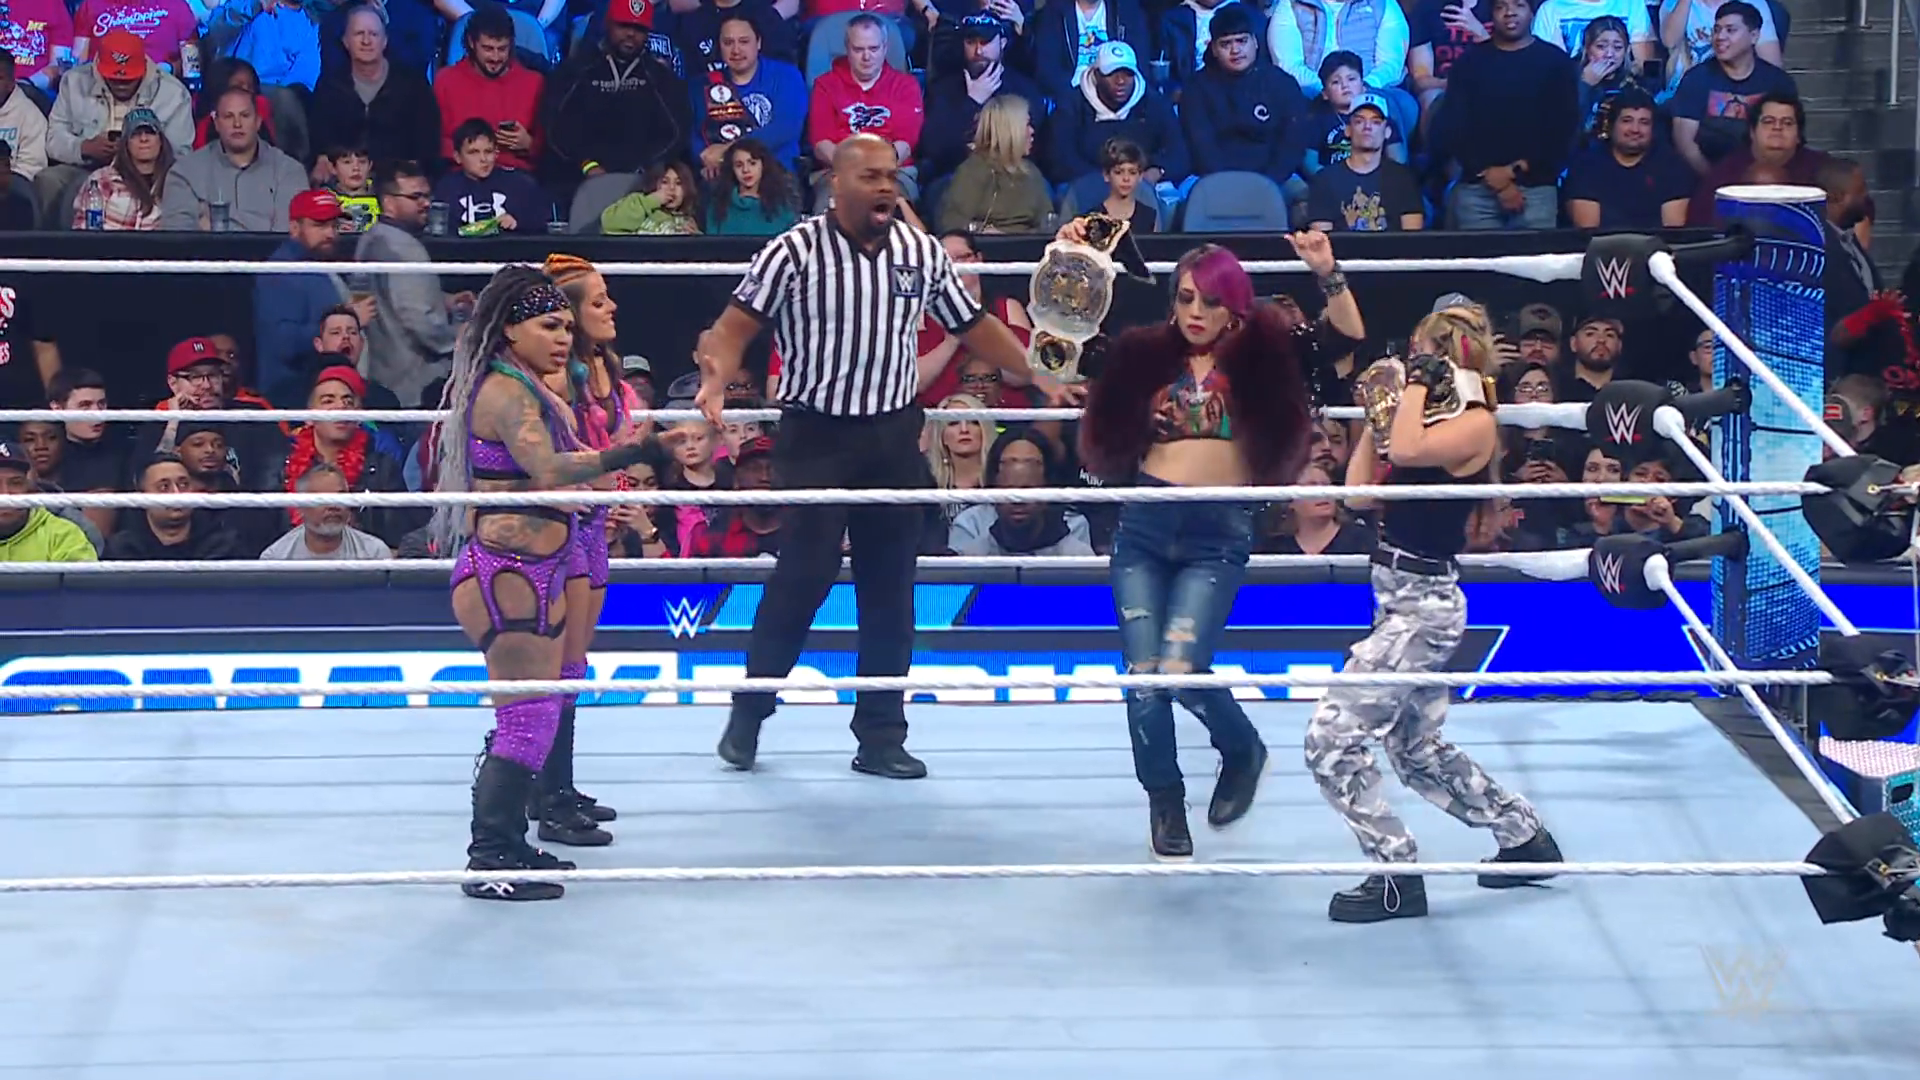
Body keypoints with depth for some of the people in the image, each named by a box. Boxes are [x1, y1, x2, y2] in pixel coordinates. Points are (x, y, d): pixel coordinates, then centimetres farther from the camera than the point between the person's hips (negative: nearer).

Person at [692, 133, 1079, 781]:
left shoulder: (924, 254, 3)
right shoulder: (794, 252, -10)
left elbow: (975, 327, 15)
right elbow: (736, 326, -11)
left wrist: (1038, 379, 8)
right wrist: (718, 379, -31)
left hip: (894, 436, 4)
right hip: (815, 435, -4)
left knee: (890, 589, 6)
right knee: (803, 576, -9)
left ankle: (881, 734, 15)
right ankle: (749, 712, 10)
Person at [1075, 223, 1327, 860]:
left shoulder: (1258, 359, 2)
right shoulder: (1148, 354, 7)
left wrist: (1327, 275, -16)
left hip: (1217, 534, -3)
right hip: (1145, 527, 3)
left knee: (1181, 670, -16)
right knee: (1143, 675, -1)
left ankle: (1242, 751, 16)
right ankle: (1164, 801, 20)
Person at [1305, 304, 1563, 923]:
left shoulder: (1476, 424, -13)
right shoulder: (1431, 419, 12)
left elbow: (1406, 452, -31)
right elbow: (1359, 491, 12)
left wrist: (1420, 381, -18)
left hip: (1423, 607, -10)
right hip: (1402, 601, 10)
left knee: (1333, 738, -12)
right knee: (1416, 749, 21)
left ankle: (1397, 878, -3)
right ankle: (1527, 838, 34)